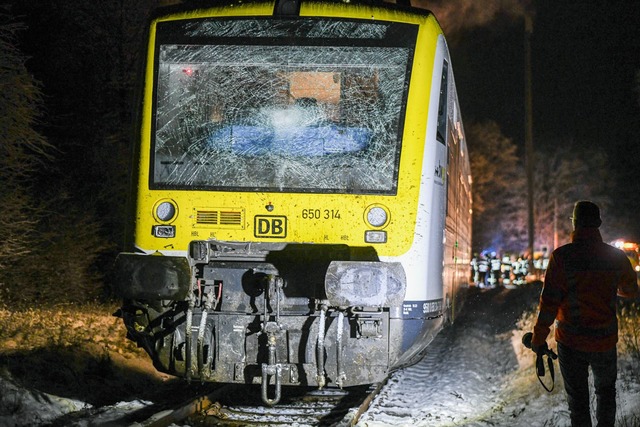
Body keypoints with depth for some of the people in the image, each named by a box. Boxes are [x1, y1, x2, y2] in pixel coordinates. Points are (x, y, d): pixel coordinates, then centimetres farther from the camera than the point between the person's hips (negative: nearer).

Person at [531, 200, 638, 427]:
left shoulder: (561, 256, -14)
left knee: (577, 398, 11)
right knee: (605, 391, 23)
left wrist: (538, 338, -6)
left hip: (571, 342, -2)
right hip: (605, 340, 2)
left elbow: (549, 302, -15)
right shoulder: (616, 257, -7)